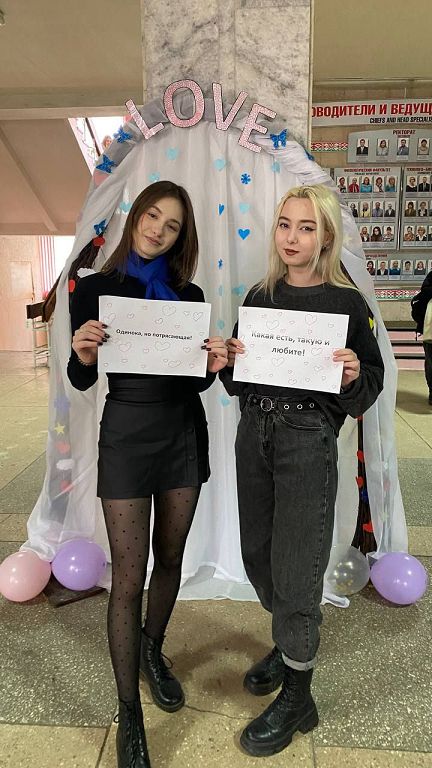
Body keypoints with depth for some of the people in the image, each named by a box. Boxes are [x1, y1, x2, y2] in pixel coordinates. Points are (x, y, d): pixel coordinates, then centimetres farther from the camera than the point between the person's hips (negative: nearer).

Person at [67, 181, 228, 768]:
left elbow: (196, 381, 6)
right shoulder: (96, 289, -3)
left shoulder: (190, 296, 4)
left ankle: (153, 652, 44)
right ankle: (129, 714, 18)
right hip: (127, 436, -3)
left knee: (170, 557, 17)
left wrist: (214, 365, -15)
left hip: (184, 435, 4)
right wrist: (83, 356, -23)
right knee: (128, 576, 0)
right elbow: (81, 381, -2)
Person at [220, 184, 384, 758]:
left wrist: (354, 375, -21)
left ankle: (297, 698, 23)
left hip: (309, 438, -5)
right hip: (255, 431, 5)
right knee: (259, 554, 16)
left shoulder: (345, 302, -5)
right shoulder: (260, 297, 8)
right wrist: (228, 358, -7)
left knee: (294, 568, 2)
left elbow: (371, 384, -1)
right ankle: (290, 643, 44)